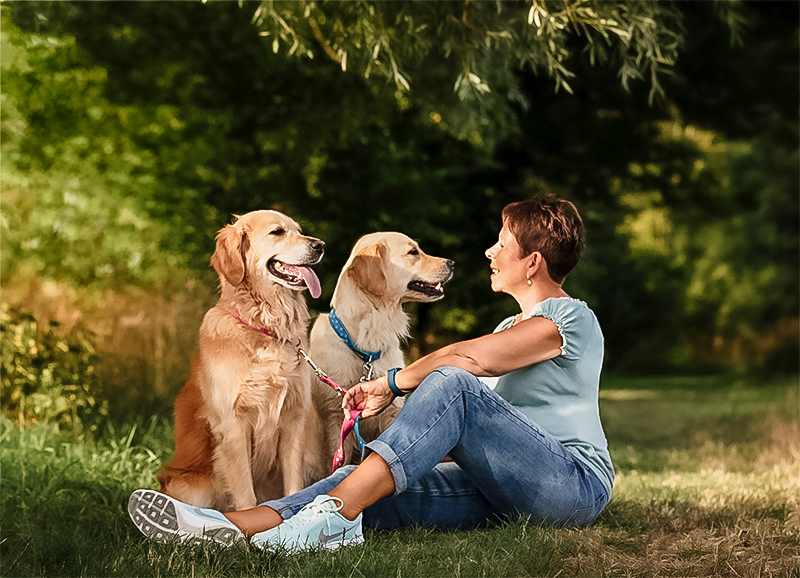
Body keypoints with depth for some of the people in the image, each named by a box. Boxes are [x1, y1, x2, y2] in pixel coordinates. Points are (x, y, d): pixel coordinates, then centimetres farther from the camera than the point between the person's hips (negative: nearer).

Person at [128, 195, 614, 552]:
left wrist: (393, 384, -5)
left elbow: (470, 358, -17)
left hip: (575, 481, -7)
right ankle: (233, 527, -36)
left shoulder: (572, 317, -2)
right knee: (376, 493, -19)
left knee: (451, 384, -30)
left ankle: (336, 514, -41)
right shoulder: (511, 327, 28)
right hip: (498, 493, 7)